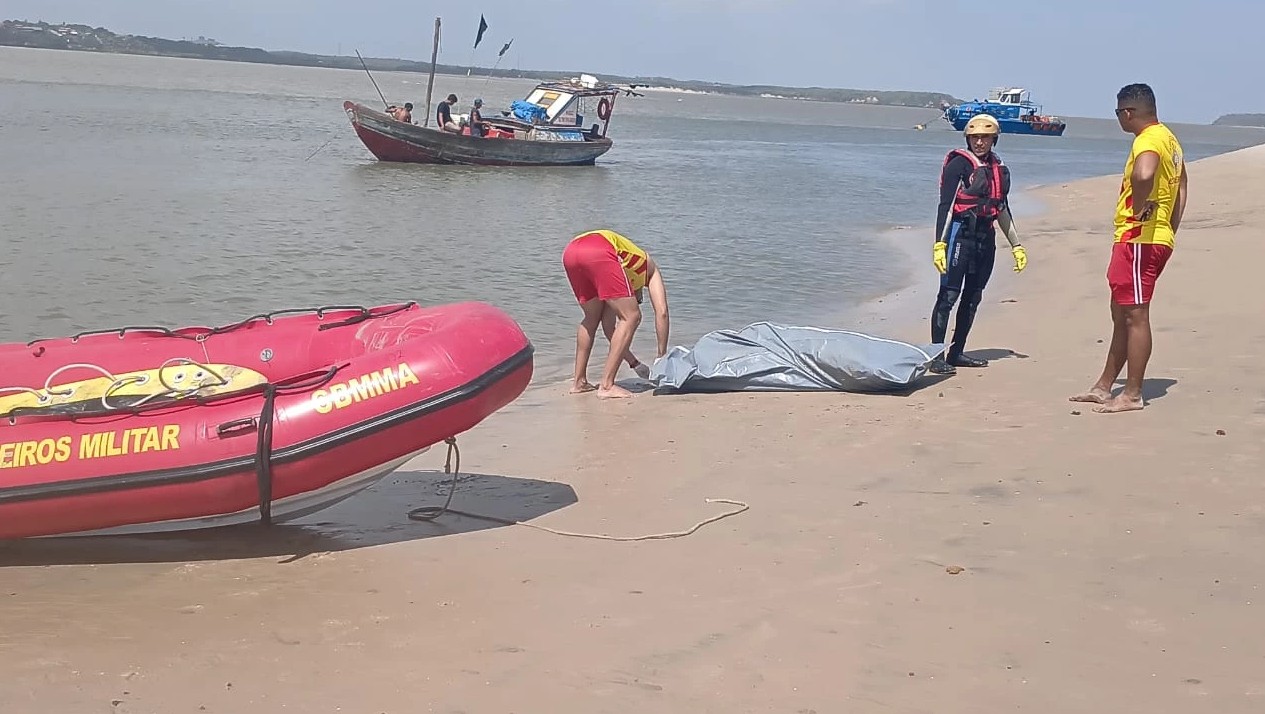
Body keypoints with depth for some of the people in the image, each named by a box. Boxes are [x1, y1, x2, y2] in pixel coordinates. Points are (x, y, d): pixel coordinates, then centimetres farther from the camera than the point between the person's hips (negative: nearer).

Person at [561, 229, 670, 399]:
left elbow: (609, 327, 39)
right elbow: (661, 312, 16)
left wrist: (634, 363, 43)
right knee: (631, 317, 4)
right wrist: (662, 358, 19)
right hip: (599, 251, -7)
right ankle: (606, 386, -2)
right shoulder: (649, 266, 32)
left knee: (592, 318, 27)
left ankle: (579, 382, 28)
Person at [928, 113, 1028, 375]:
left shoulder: (999, 169, 15)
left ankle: (956, 353, 17)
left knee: (973, 297, 9)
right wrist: (939, 244, -20)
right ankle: (936, 356, -10)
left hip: (986, 237, 7)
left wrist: (1016, 246, 23)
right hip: (961, 233, -7)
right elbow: (945, 206, -11)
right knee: (949, 294, -10)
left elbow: (1002, 210, 23)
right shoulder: (959, 164, -5)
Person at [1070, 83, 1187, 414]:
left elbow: (1143, 175, -40)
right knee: (1122, 315, 16)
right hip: (1158, 239, 11)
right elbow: (1180, 189, 23)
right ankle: (1104, 386, 23)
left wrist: (1140, 207, -24)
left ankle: (1132, 395, -2)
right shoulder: (1169, 139, 17)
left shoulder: (1148, 141, -17)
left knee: (1135, 316, -6)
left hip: (1138, 239, -11)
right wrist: (1170, 231, 22)